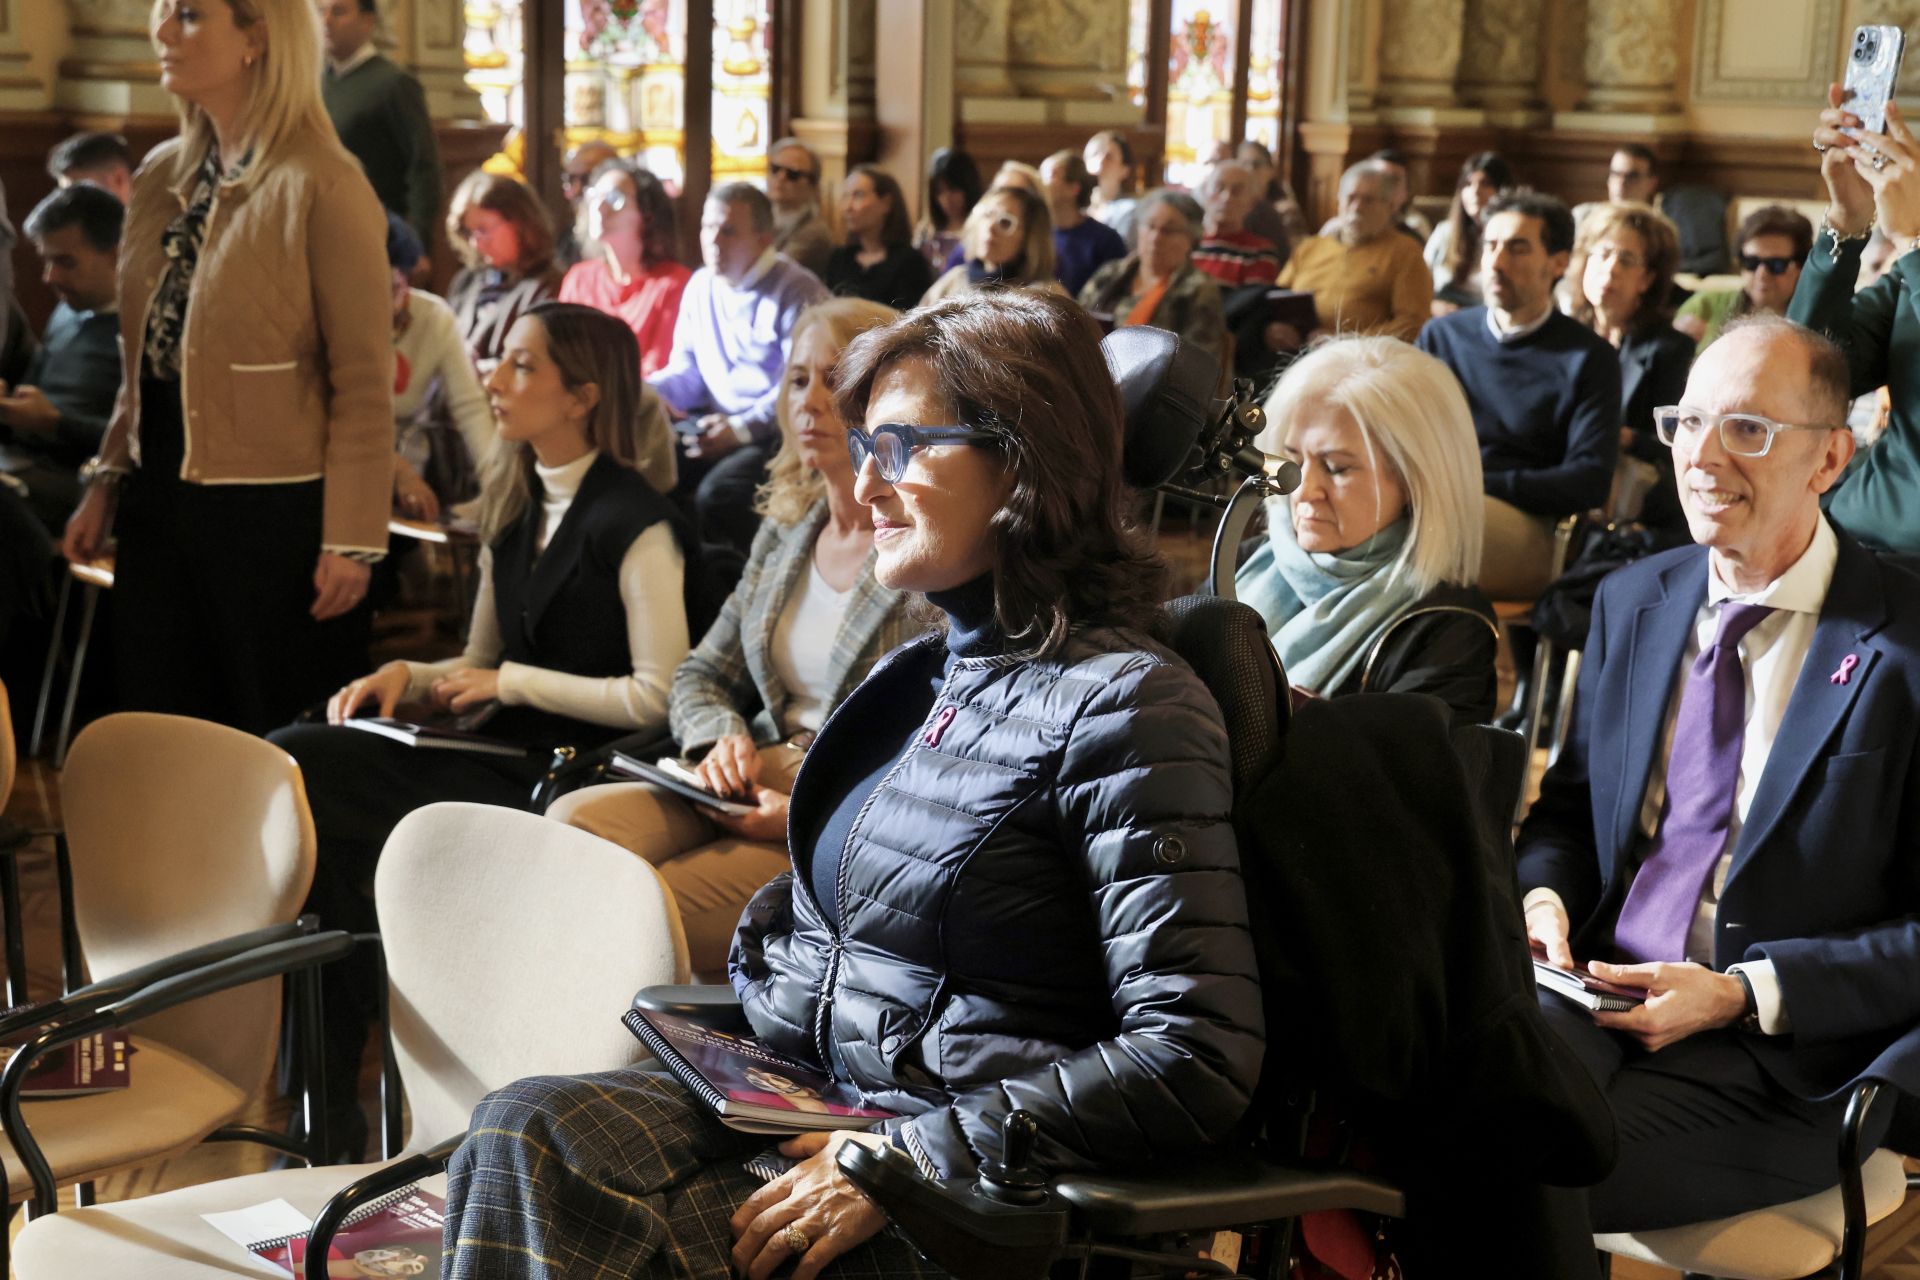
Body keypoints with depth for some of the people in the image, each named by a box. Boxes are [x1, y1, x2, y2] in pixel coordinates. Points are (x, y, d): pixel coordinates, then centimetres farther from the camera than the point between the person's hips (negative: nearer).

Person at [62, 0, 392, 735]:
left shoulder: (321, 188, -13)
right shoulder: (163, 177, 9)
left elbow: (363, 384, -14)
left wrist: (351, 540, -15)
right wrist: (107, 480, 12)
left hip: (273, 510, -7)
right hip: (159, 500, 7)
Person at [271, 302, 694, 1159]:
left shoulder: (634, 524, -7)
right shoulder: (513, 511, 17)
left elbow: (658, 697, -12)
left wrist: (515, 681, -10)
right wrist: (408, 676, 3)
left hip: (577, 779, -8)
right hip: (503, 758, 8)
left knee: (301, 774, -23)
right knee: (290, 758, -17)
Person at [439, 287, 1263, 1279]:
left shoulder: (1120, 702, -13)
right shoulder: (921, 676, 14)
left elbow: (1197, 1059, -20)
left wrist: (902, 1161, -20)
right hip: (808, 1103, 8)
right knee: (523, 1131, -19)